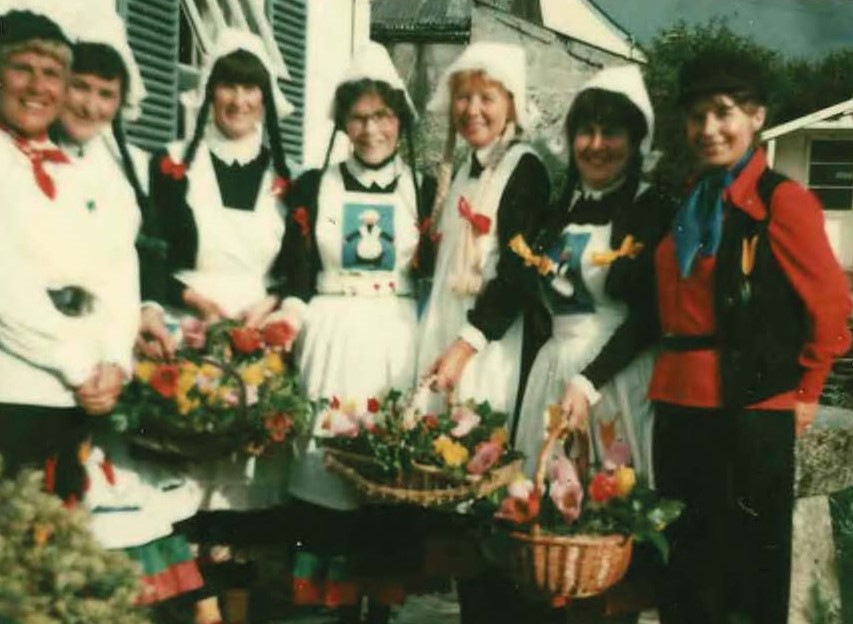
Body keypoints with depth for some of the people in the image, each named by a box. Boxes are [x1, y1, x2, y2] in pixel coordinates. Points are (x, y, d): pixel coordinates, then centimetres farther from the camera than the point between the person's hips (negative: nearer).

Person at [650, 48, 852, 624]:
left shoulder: (782, 199, -9)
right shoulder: (690, 202, 13)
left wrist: (802, 392, -3)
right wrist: (673, 371, 11)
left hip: (750, 405, -7)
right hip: (679, 401, 7)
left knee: (749, 560, 5)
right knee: (684, 557, 16)